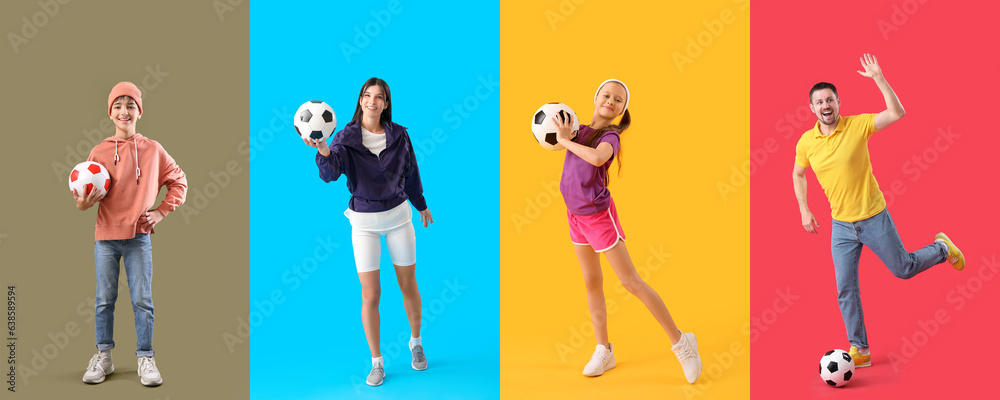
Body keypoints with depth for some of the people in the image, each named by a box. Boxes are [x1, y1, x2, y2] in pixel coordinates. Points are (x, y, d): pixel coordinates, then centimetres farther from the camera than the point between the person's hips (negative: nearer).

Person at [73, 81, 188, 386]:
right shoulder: (99, 152, 2)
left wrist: (161, 212, 3)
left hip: (139, 237, -1)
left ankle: (145, 359, 7)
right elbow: (89, 193, 4)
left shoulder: (152, 150, 1)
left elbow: (178, 181, 11)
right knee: (104, 299, 7)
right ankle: (103, 356, 17)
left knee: (142, 300, -1)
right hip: (106, 236, 1)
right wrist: (82, 202, -19)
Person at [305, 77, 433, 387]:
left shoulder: (399, 135, -2)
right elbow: (330, 173, -27)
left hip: (398, 214, 2)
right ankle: (376, 362, 13)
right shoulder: (347, 138, -9)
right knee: (370, 295, -3)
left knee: (408, 284, 11)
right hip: (364, 220, -2)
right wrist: (324, 152, -48)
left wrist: (421, 205, 23)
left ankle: (416, 342, 36)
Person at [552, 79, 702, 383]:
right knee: (592, 282, 13)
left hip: (599, 216, -7)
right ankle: (604, 352, 23)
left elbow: (597, 157, -40)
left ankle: (680, 342, 6)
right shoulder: (581, 129, 1)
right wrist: (565, 133, -4)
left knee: (631, 282, -5)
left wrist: (565, 140, -29)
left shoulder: (610, 136, -19)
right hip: (576, 215, 7)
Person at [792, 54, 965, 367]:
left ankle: (942, 249, 42)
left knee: (904, 269, 11)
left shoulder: (857, 125, -13)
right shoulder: (806, 142, -4)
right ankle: (859, 350, 13)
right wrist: (804, 211, 8)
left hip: (874, 218, -3)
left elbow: (897, 113, -25)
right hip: (841, 226, 3)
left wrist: (878, 78, -29)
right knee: (845, 291, 2)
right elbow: (798, 174, 14)